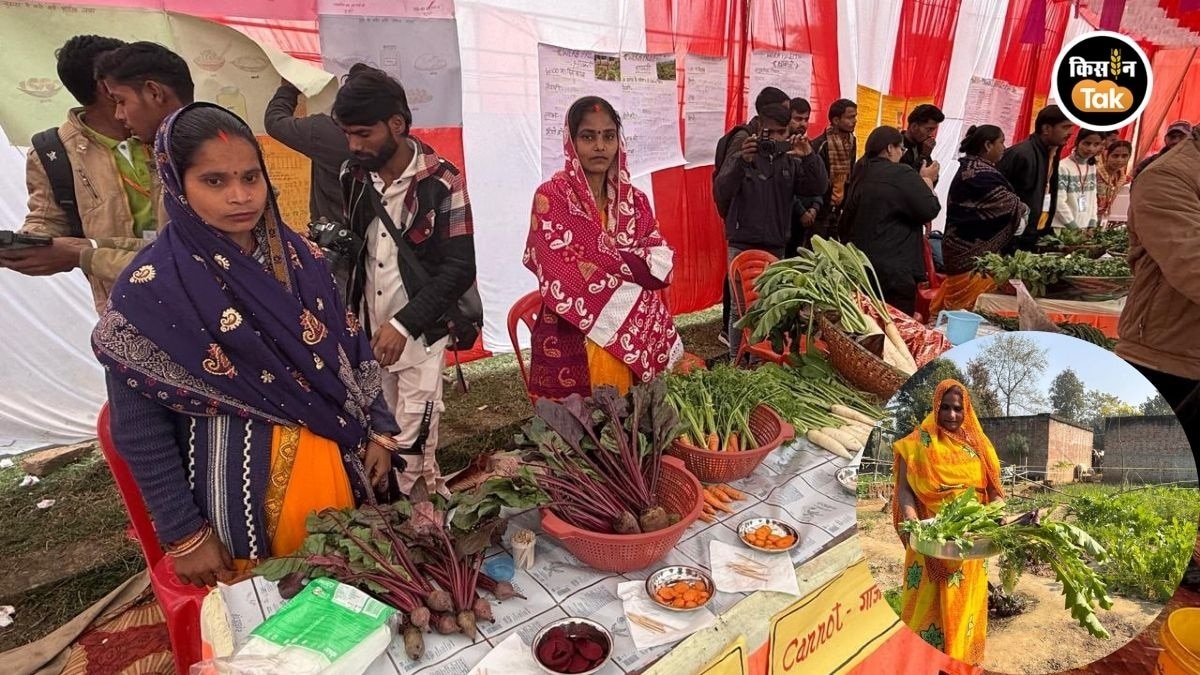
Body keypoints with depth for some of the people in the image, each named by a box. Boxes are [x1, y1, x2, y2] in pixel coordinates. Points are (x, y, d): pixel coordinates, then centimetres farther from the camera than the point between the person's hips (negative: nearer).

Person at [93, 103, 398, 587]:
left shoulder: (298, 257, -1)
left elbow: (349, 348, 6)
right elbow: (139, 432, -12)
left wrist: (378, 430, 4)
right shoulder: (149, 289, -16)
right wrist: (183, 533, -9)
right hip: (239, 490, -4)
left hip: (335, 465, 5)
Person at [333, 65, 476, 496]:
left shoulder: (442, 183, -13)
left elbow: (459, 268, -15)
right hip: (370, 329, 5)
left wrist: (404, 324, -20)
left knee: (414, 437, 0)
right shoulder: (352, 177, 2)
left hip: (420, 330, -5)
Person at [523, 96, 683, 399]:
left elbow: (662, 264, 0)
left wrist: (606, 259, -15)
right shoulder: (551, 196, -6)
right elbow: (564, 278, -15)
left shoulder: (635, 200, 9)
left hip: (635, 335, 5)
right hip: (571, 340, -4)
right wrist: (634, 265, -9)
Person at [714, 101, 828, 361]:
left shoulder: (791, 160, 8)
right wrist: (742, 161, -31)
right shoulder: (741, 155, -2)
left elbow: (819, 188, -2)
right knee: (741, 307, -2)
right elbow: (723, 192, -16)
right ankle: (737, 361, 7)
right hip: (743, 245, -3)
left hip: (777, 246, 3)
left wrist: (809, 157, -17)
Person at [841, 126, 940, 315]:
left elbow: (846, 223, 18)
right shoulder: (901, 174, -12)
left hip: (862, 264, 8)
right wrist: (926, 180, 3)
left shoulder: (861, 175, 11)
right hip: (894, 270, -8)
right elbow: (930, 210, -11)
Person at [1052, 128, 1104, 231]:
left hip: (1085, 228, 6)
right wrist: (1075, 227, -13)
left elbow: (1092, 199, 13)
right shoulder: (1063, 167, -10)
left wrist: (1092, 225, 4)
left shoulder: (1092, 167, 11)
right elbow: (1059, 202, -14)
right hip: (1062, 228, -6)